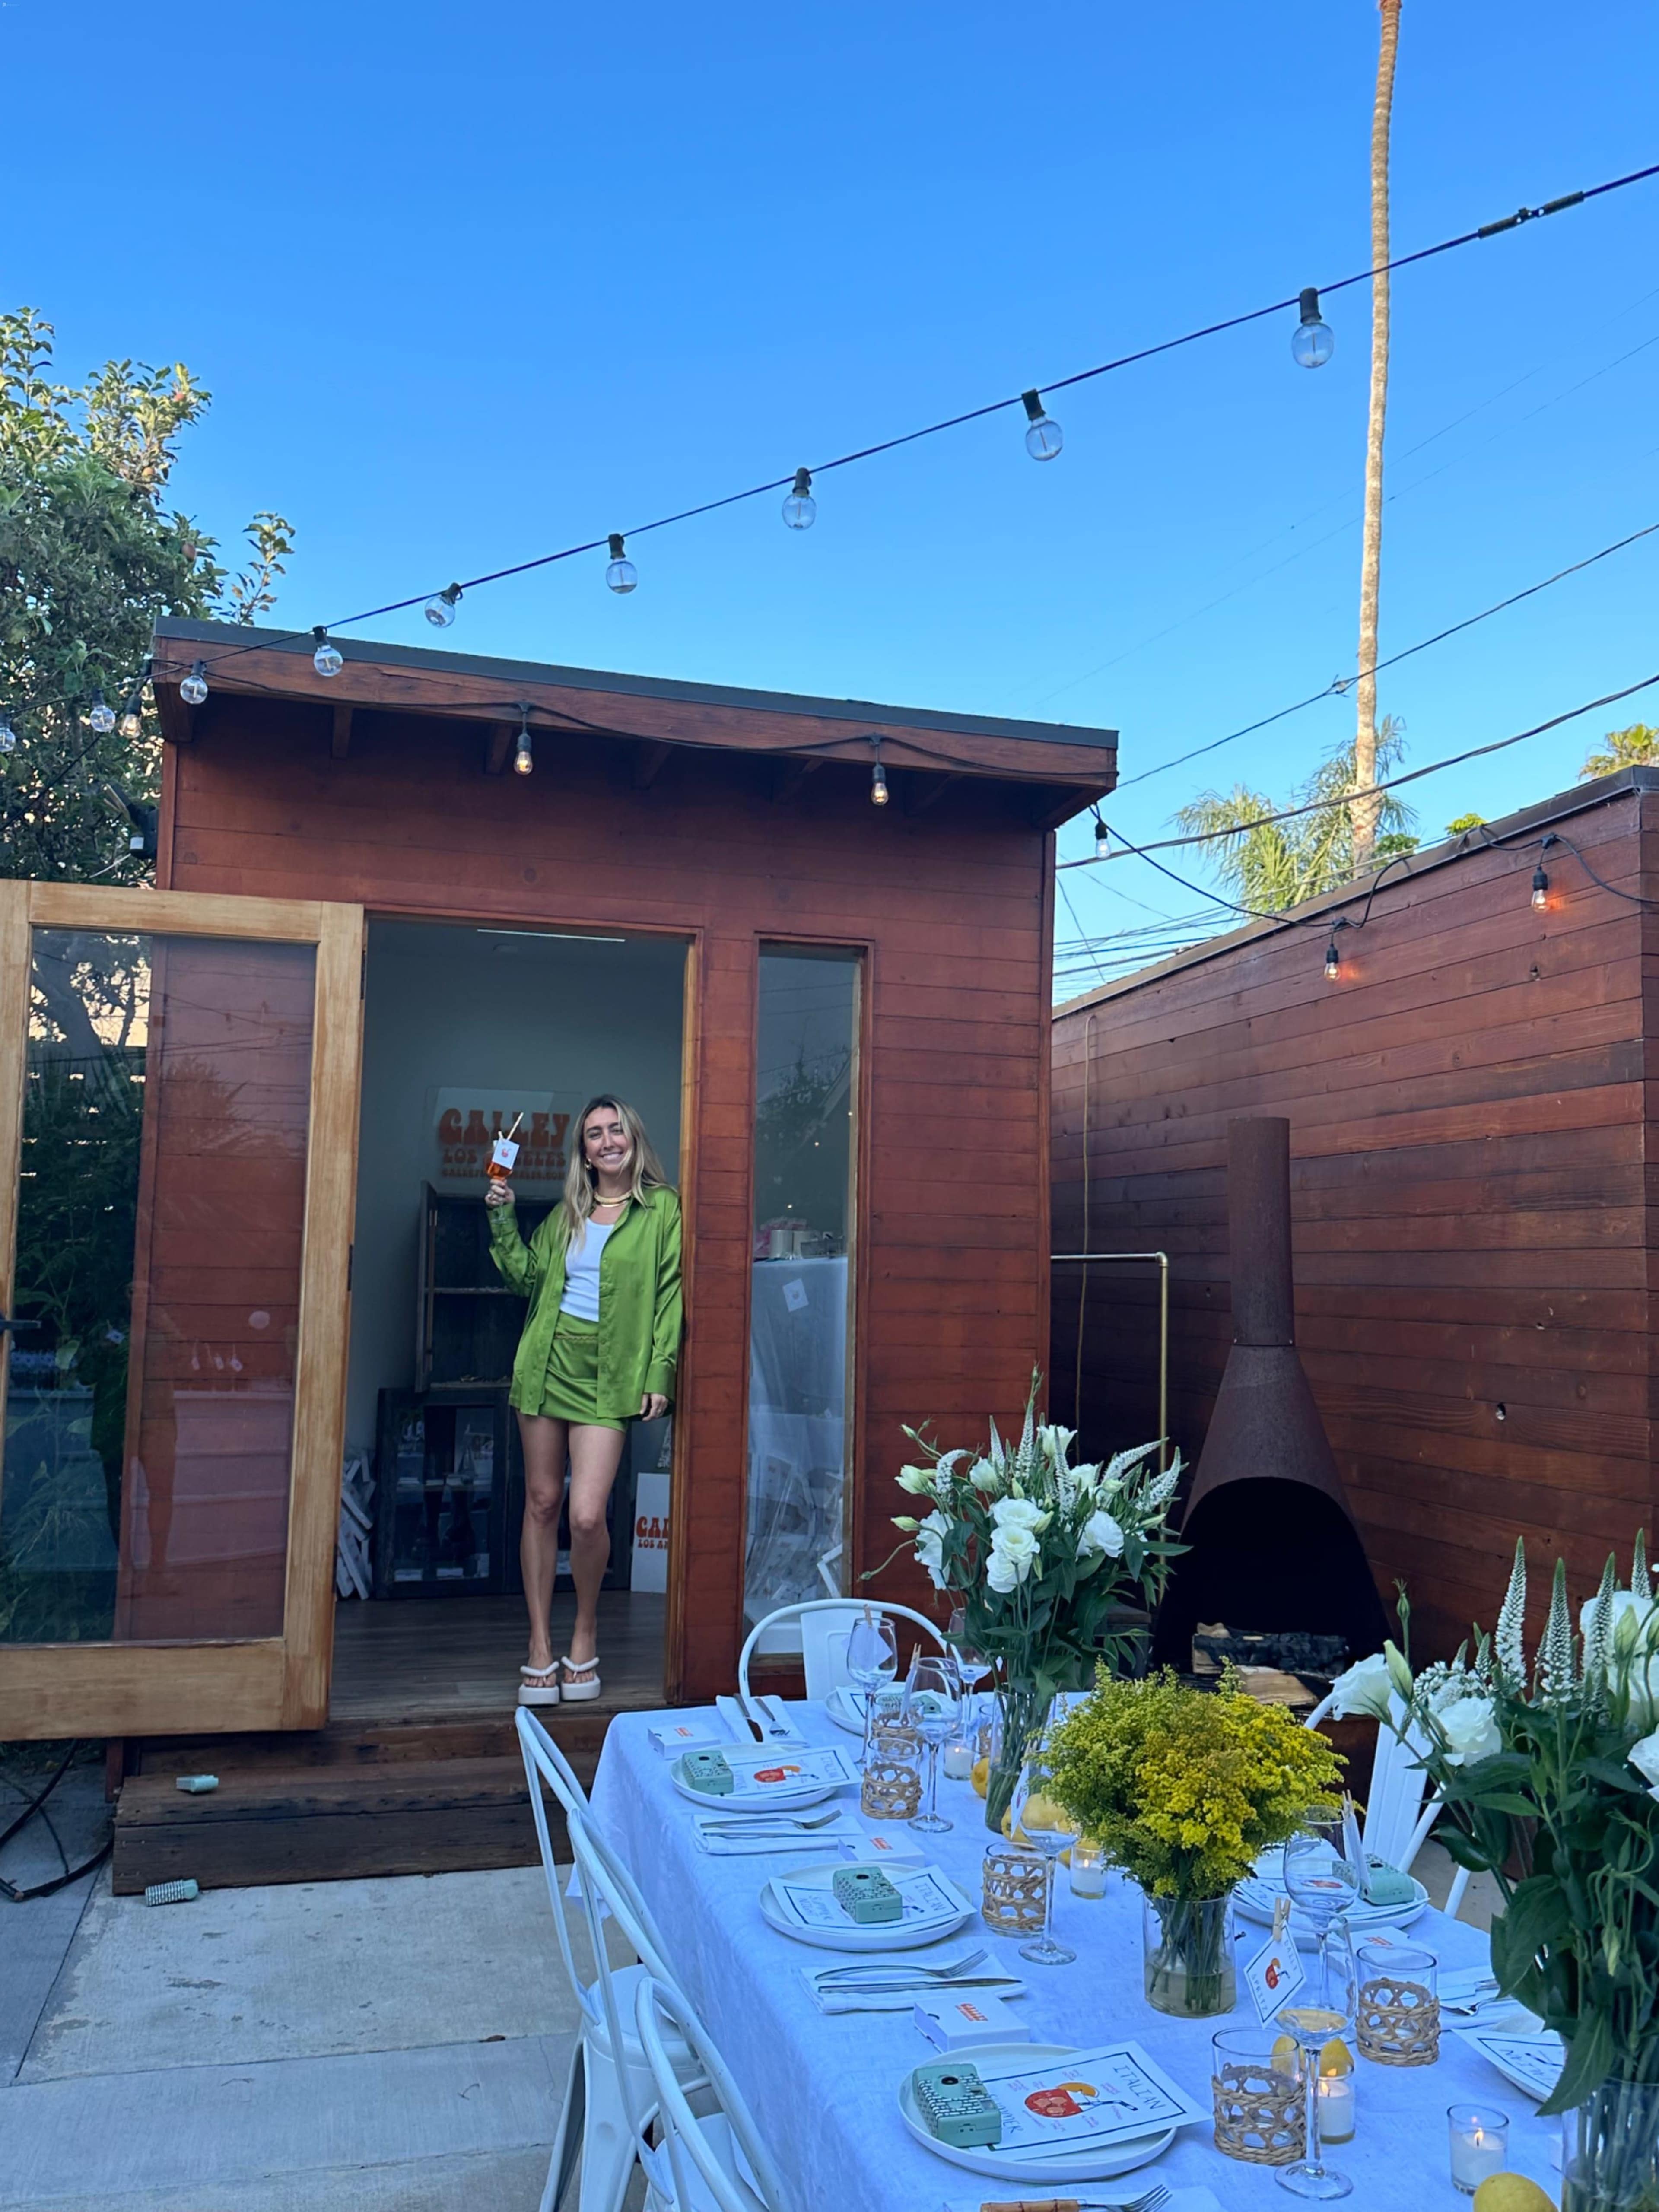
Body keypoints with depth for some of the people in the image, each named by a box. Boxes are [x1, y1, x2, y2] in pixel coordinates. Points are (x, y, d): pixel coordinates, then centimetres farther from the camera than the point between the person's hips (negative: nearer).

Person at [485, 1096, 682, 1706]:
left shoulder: (662, 1209, 0)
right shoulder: (568, 1213, 15)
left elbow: (670, 1296, -3)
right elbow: (528, 1276, 13)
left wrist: (660, 1373, -9)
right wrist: (503, 1219, 3)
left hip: (608, 1375, -4)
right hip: (548, 1360, 5)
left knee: (586, 1515, -13)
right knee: (542, 1502, 6)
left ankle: (586, 1633, 13)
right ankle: (540, 1648, 16)